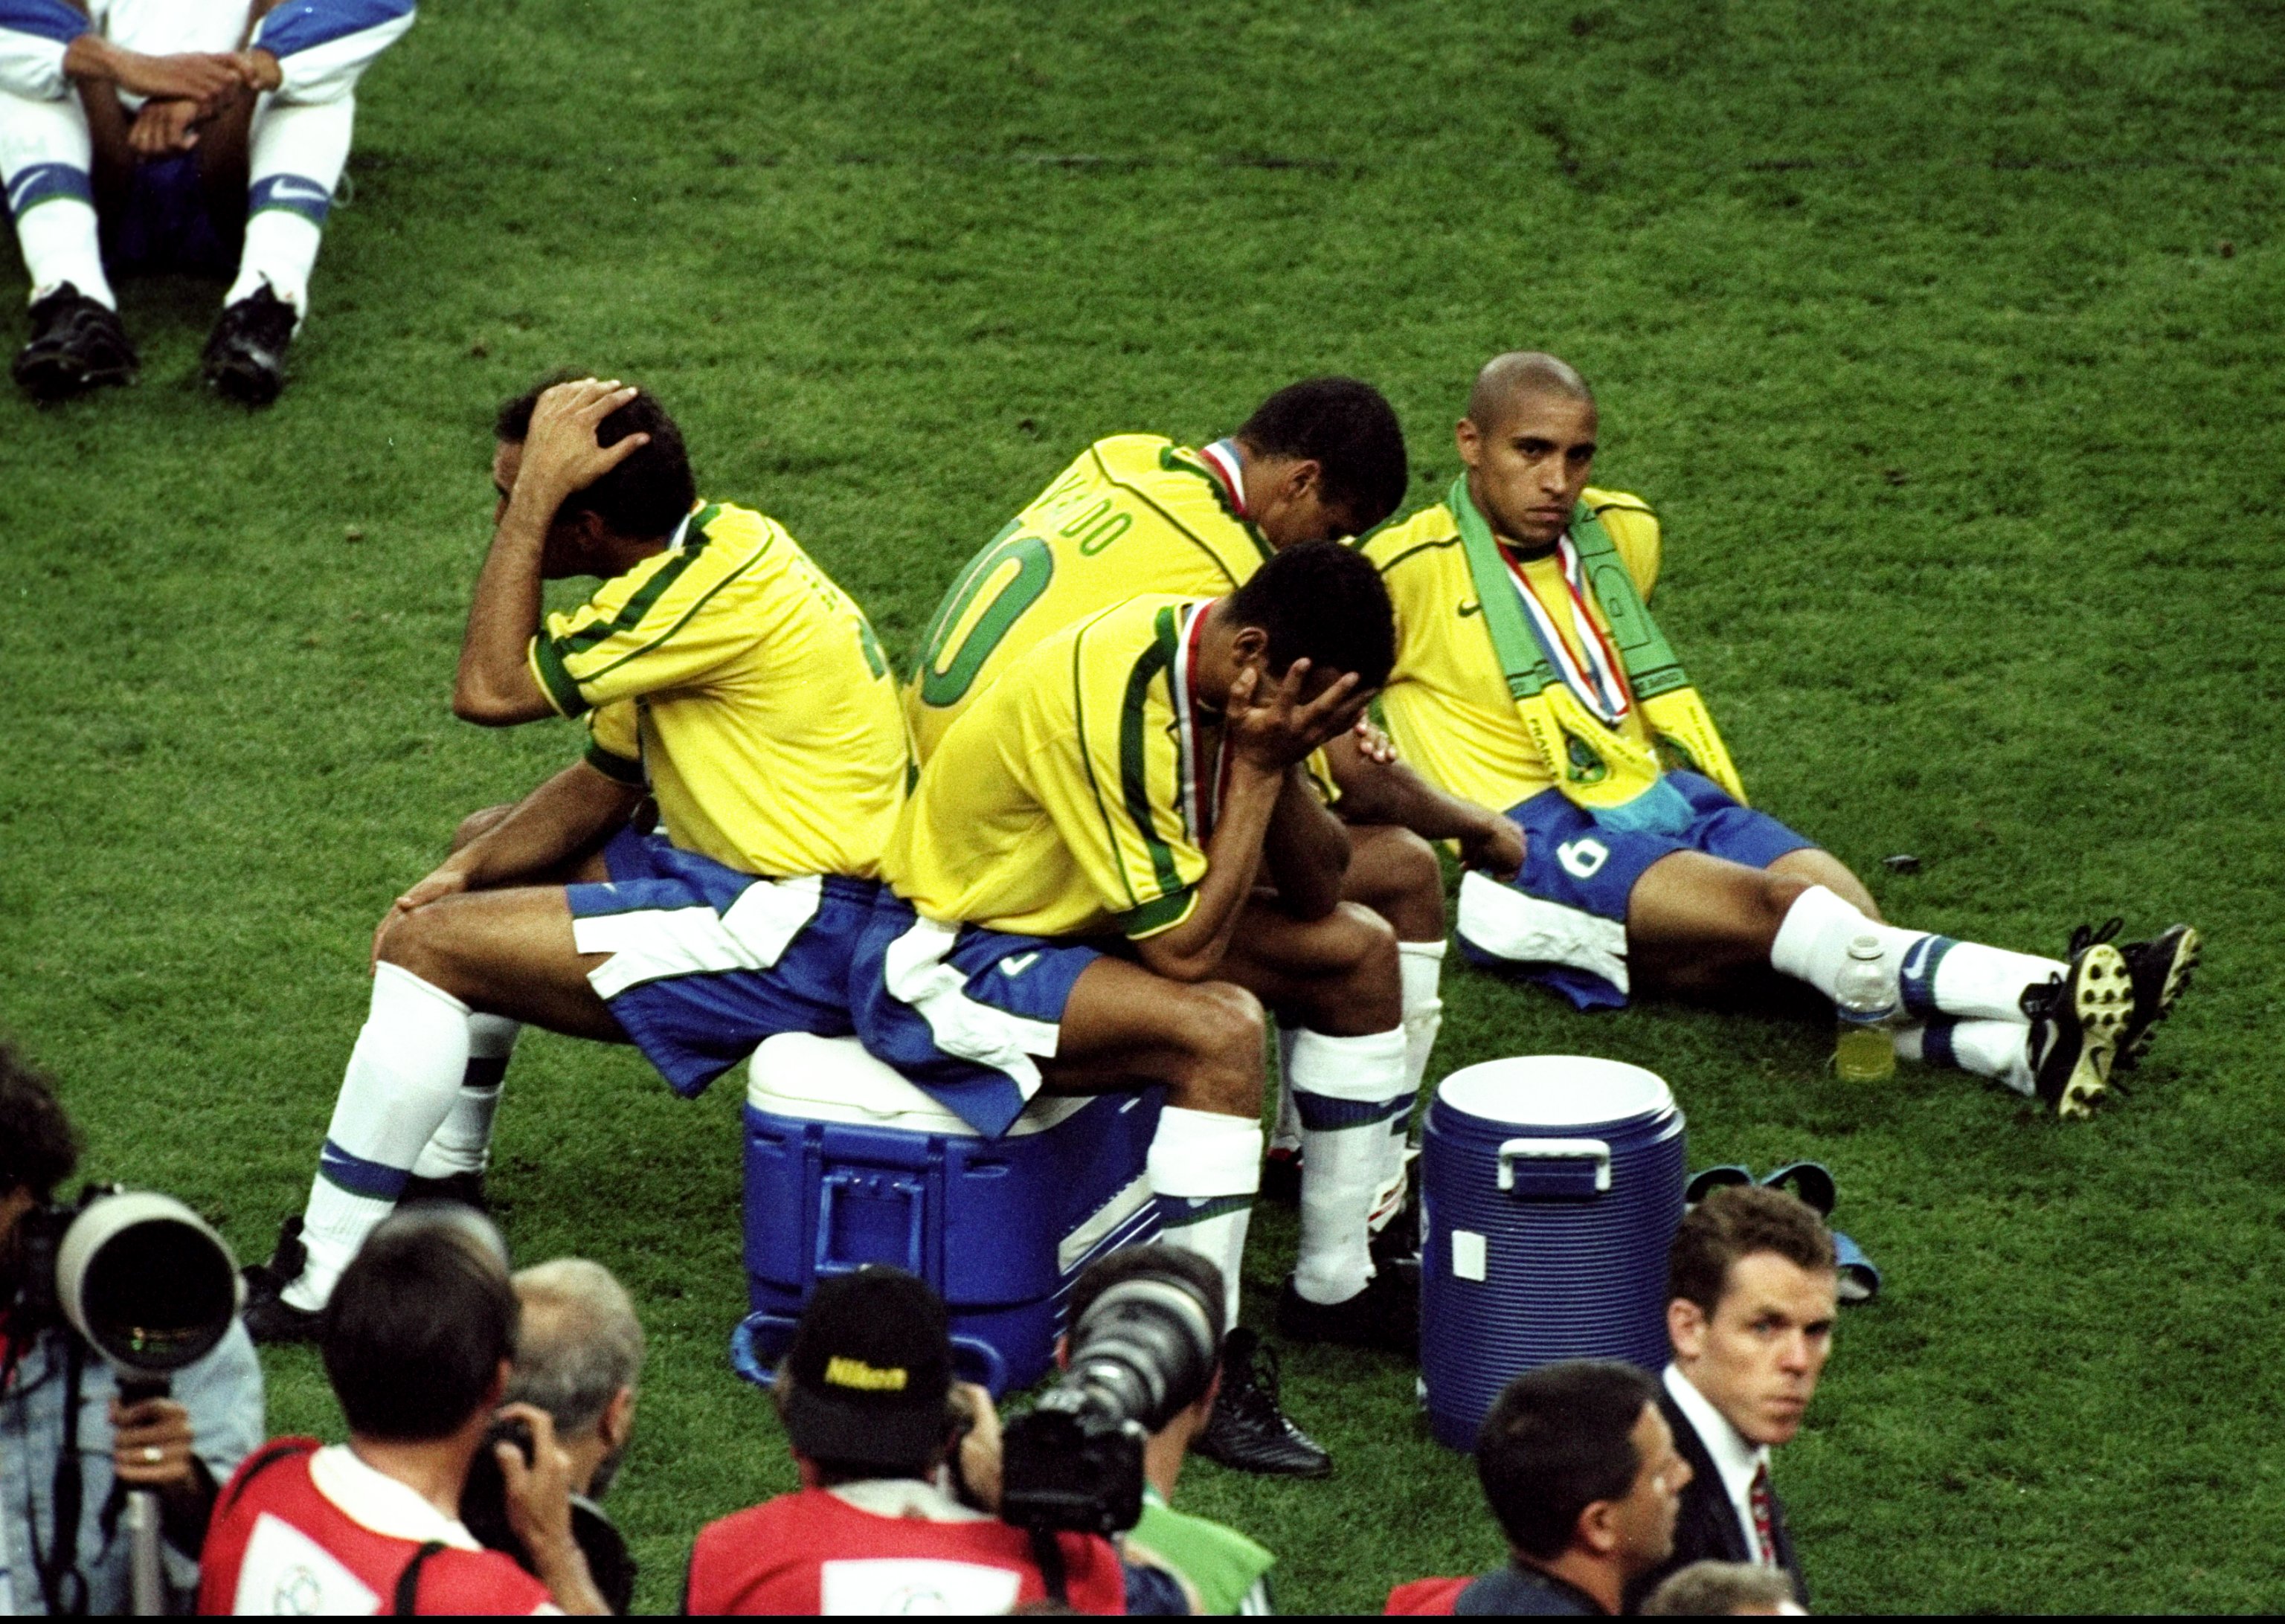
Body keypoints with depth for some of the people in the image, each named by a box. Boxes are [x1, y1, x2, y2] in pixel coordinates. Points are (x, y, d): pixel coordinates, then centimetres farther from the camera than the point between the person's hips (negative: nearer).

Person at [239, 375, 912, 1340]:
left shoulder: (715, 586, -22)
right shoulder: (709, 551, 9)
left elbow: (489, 688, -22)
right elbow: (605, 784, 15)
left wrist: (538, 492, -18)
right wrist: (464, 876, 2)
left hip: (798, 935, -11)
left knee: (430, 948, -16)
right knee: (486, 847, 26)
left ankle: (321, 1282, -13)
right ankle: (443, 1182, 27)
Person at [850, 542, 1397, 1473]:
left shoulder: (1244, 666, -7)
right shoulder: (1109, 703, -33)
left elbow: (1312, 898, -3)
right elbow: (1186, 951, -30)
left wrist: (1280, 764, -20)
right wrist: (1257, 768, -27)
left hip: (1083, 917, 9)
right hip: (946, 956, -9)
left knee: (1361, 951, 5)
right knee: (1221, 1026, -31)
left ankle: (1335, 1281, 16)